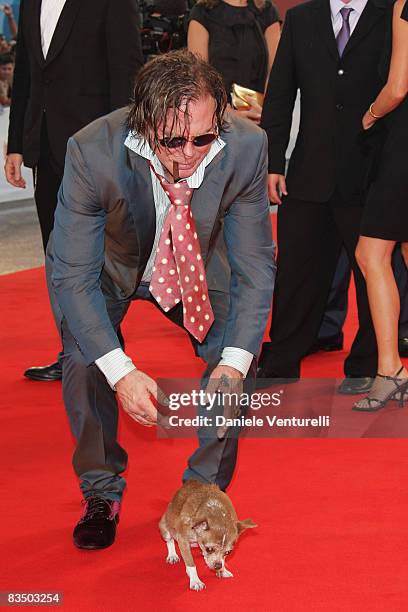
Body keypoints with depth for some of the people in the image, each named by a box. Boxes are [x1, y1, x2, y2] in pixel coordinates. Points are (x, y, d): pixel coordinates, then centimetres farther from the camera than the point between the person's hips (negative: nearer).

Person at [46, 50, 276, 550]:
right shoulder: (92, 152, -36)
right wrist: (121, 371, -41)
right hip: (108, 263, -2)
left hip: (196, 261, 2)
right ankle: (101, 493, 3)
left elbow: (254, 264, -21)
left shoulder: (246, 146, -30)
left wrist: (234, 362, -34)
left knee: (237, 354, -16)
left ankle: (207, 490, 8)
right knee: (84, 358, -23)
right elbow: (73, 273, -30)